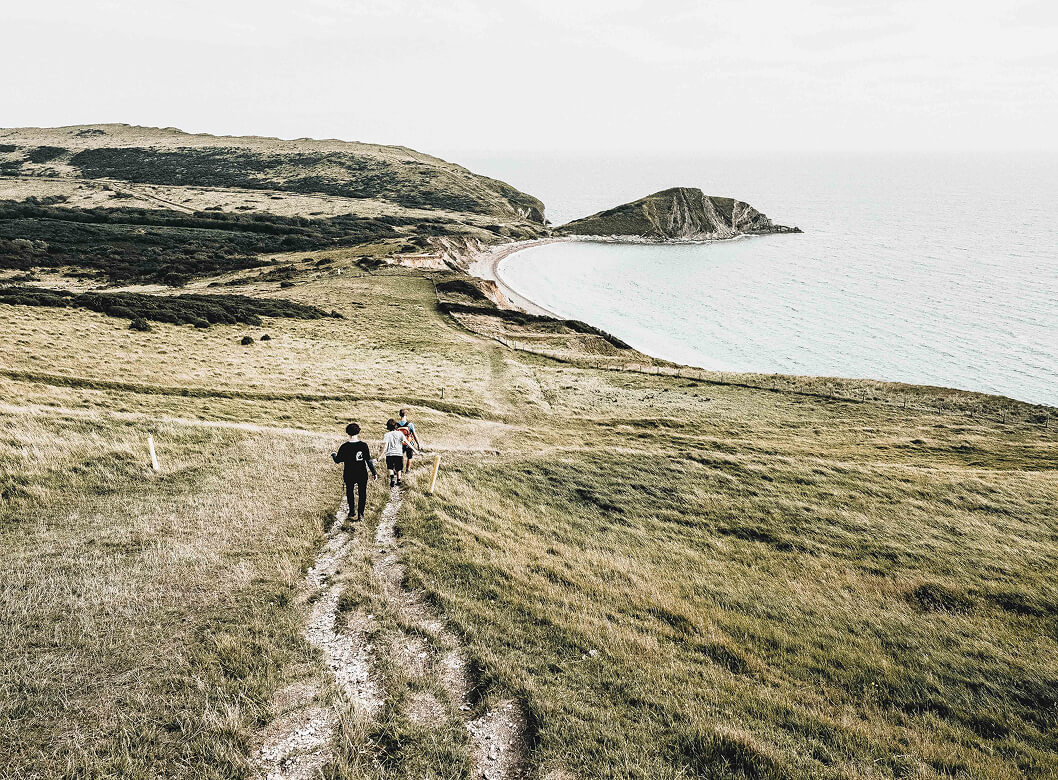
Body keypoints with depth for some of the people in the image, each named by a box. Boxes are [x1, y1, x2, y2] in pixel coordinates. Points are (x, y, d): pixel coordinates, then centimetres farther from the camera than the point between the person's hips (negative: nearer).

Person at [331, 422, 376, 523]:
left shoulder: (344, 447, -9)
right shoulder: (364, 445, -10)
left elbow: (338, 460, 1)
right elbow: (369, 460, -9)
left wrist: (333, 455, 23)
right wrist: (374, 472, -2)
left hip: (349, 475, 1)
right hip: (362, 475, -1)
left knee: (349, 492, 23)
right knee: (362, 495, 9)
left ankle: (351, 511, 28)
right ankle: (360, 515, 4)